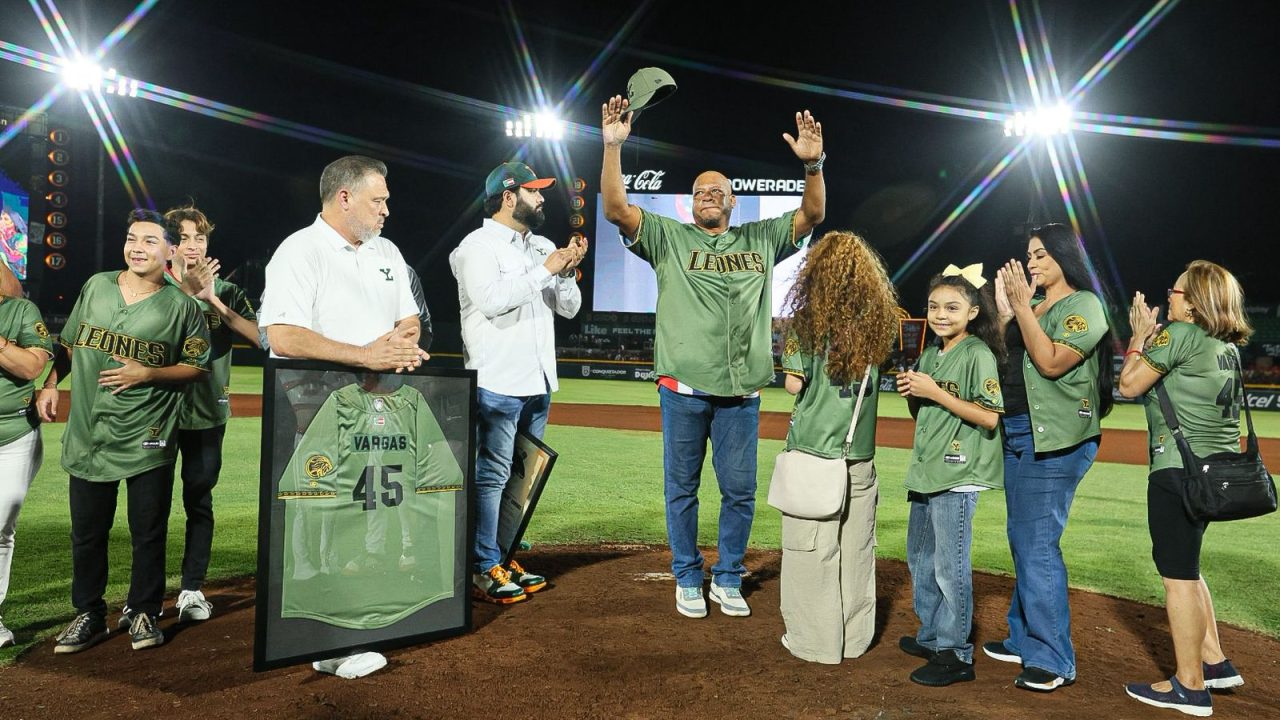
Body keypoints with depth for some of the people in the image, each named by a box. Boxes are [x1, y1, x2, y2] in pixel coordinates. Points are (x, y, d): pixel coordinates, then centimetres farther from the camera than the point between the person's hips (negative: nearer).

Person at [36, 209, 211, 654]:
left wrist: (148, 374, -14)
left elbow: (198, 367, -2)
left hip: (148, 440, -3)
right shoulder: (96, 285, 8)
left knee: (148, 532, 4)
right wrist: (50, 384, 8)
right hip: (87, 436, 4)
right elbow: (69, 344, 18)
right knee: (86, 531, 11)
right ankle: (89, 615, 25)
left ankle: (143, 613, 20)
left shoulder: (181, 305, -3)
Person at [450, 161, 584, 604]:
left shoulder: (543, 247, 16)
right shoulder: (478, 245, -6)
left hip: (539, 384, 8)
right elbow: (492, 300, -22)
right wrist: (545, 270, -18)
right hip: (498, 384, -8)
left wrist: (568, 271, -3)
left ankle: (504, 558, 24)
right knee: (491, 476, -4)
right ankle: (485, 571, 5)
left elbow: (569, 308, 15)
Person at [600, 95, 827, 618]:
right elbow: (616, 209, -4)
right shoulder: (668, 237, 7)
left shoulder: (760, 240, 14)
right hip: (683, 388, -1)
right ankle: (687, 579, 24)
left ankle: (728, 580, 25)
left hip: (741, 392, 2)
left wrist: (812, 165, -11)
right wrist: (612, 147, -15)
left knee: (740, 491, 7)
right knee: (681, 488, 8)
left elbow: (812, 216, 6)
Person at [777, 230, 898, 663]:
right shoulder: (876, 320, 4)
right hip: (860, 453, 5)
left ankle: (816, 642, 13)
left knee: (812, 548, 5)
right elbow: (875, 378, 7)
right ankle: (855, 637, 27)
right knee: (856, 548, 14)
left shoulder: (808, 318, -9)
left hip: (814, 448, -5)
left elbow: (795, 384, -10)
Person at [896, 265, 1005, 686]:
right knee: (919, 557, 18)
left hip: (957, 476, -9)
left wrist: (935, 393, -20)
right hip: (925, 472, 9)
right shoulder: (930, 355, 13)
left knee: (949, 565, -4)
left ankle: (956, 654, 8)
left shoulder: (978, 354, -11)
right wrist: (911, 393, 0)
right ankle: (931, 636, 34)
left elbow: (990, 417, -19)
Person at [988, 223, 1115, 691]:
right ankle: (1024, 639, 27)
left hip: (1055, 439, -8)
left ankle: (1053, 659, 2)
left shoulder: (1084, 305, -7)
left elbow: (1051, 362, -19)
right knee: (1023, 541, 15)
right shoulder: (1031, 305, 15)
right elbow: (1003, 359, 14)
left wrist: (1021, 307, -18)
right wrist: (1003, 310, 6)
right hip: (1018, 434, 9)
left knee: (1037, 545, -8)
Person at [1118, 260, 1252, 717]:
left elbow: (1130, 385, -7)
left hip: (1180, 469, -9)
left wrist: (1139, 338, 5)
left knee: (1178, 573, -1)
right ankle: (1214, 662, 29)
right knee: (1184, 567, 22)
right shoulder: (1228, 345, 14)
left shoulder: (1178, 333, -12)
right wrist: (1152, 336, 18)